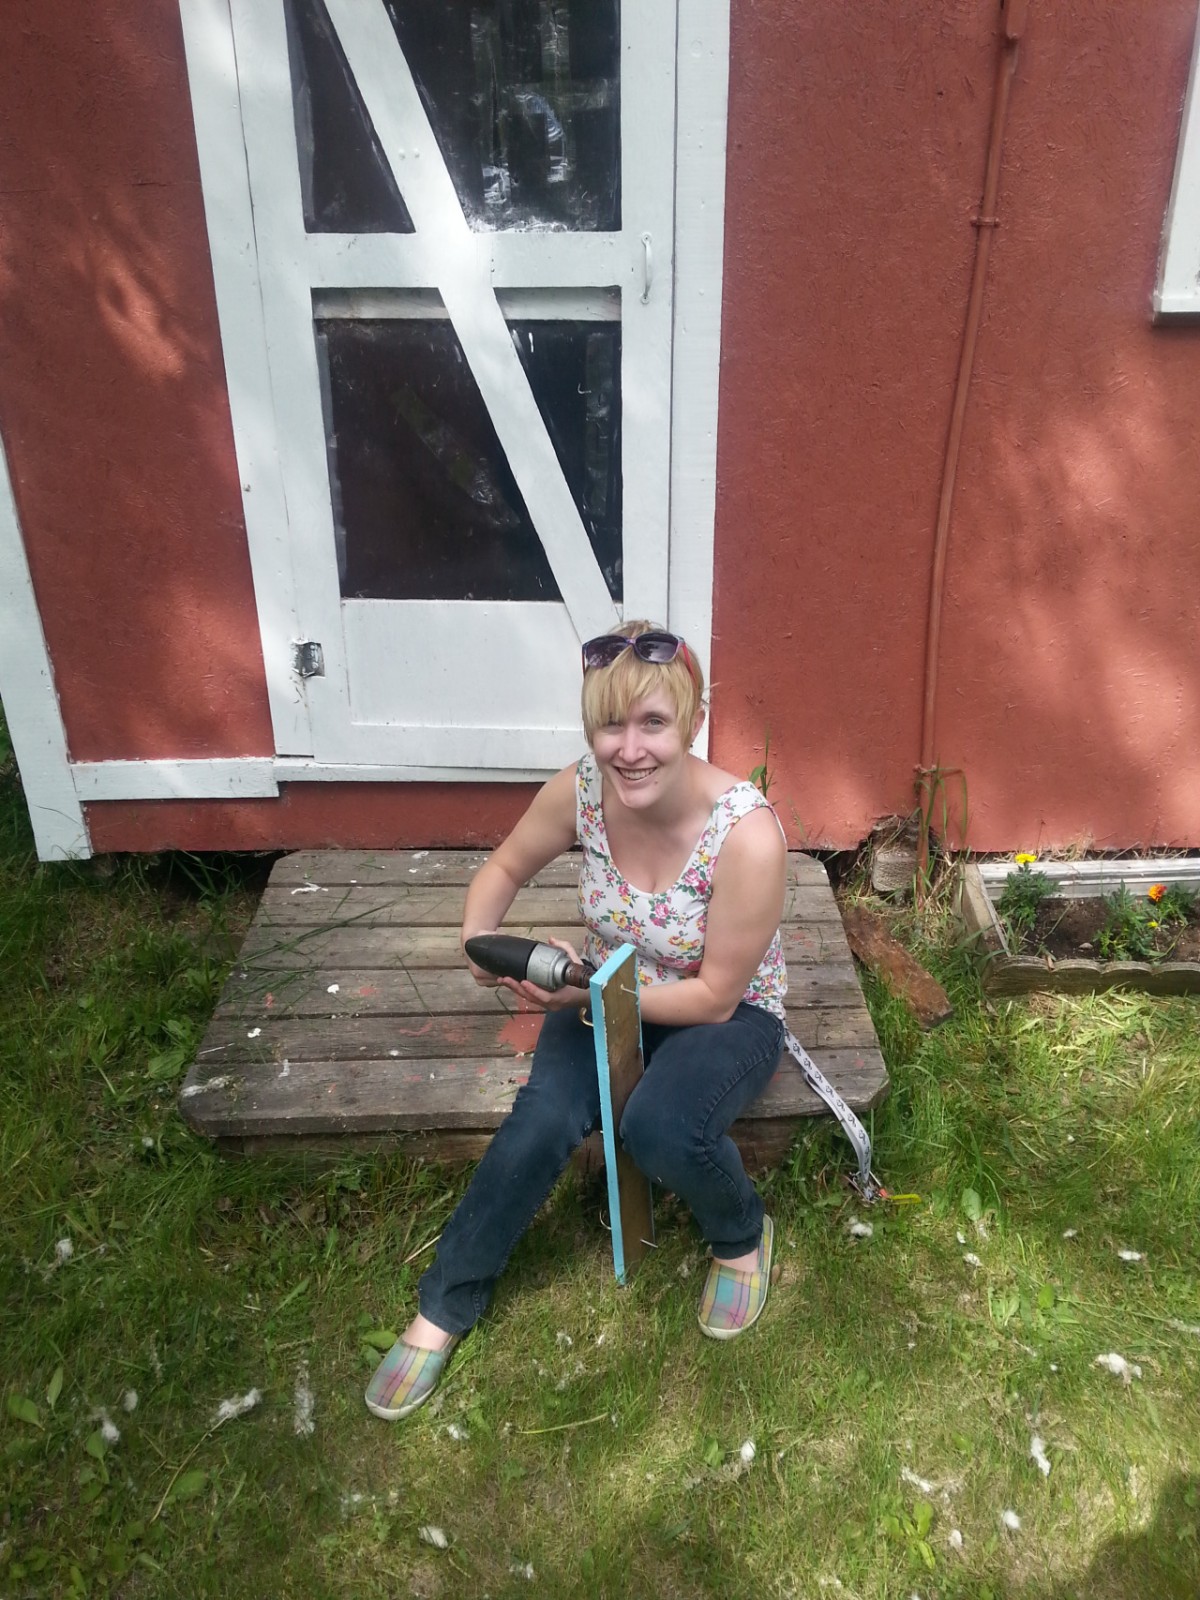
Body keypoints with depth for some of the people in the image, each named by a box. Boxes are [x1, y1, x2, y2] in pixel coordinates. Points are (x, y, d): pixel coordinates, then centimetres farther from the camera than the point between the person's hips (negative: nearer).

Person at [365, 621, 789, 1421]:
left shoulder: (748, 835, -31)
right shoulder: (581, 790, -19)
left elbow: (714, 997, -22)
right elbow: (504, 867, 1)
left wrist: (589, 993, -27)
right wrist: (479, 940, -19)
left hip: (726, 1016, -3)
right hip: (603, 992, 4)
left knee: (661, 1128, -32)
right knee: (542, 1120, -22)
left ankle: (743, 1235, 4)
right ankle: (444, 1309, 0)